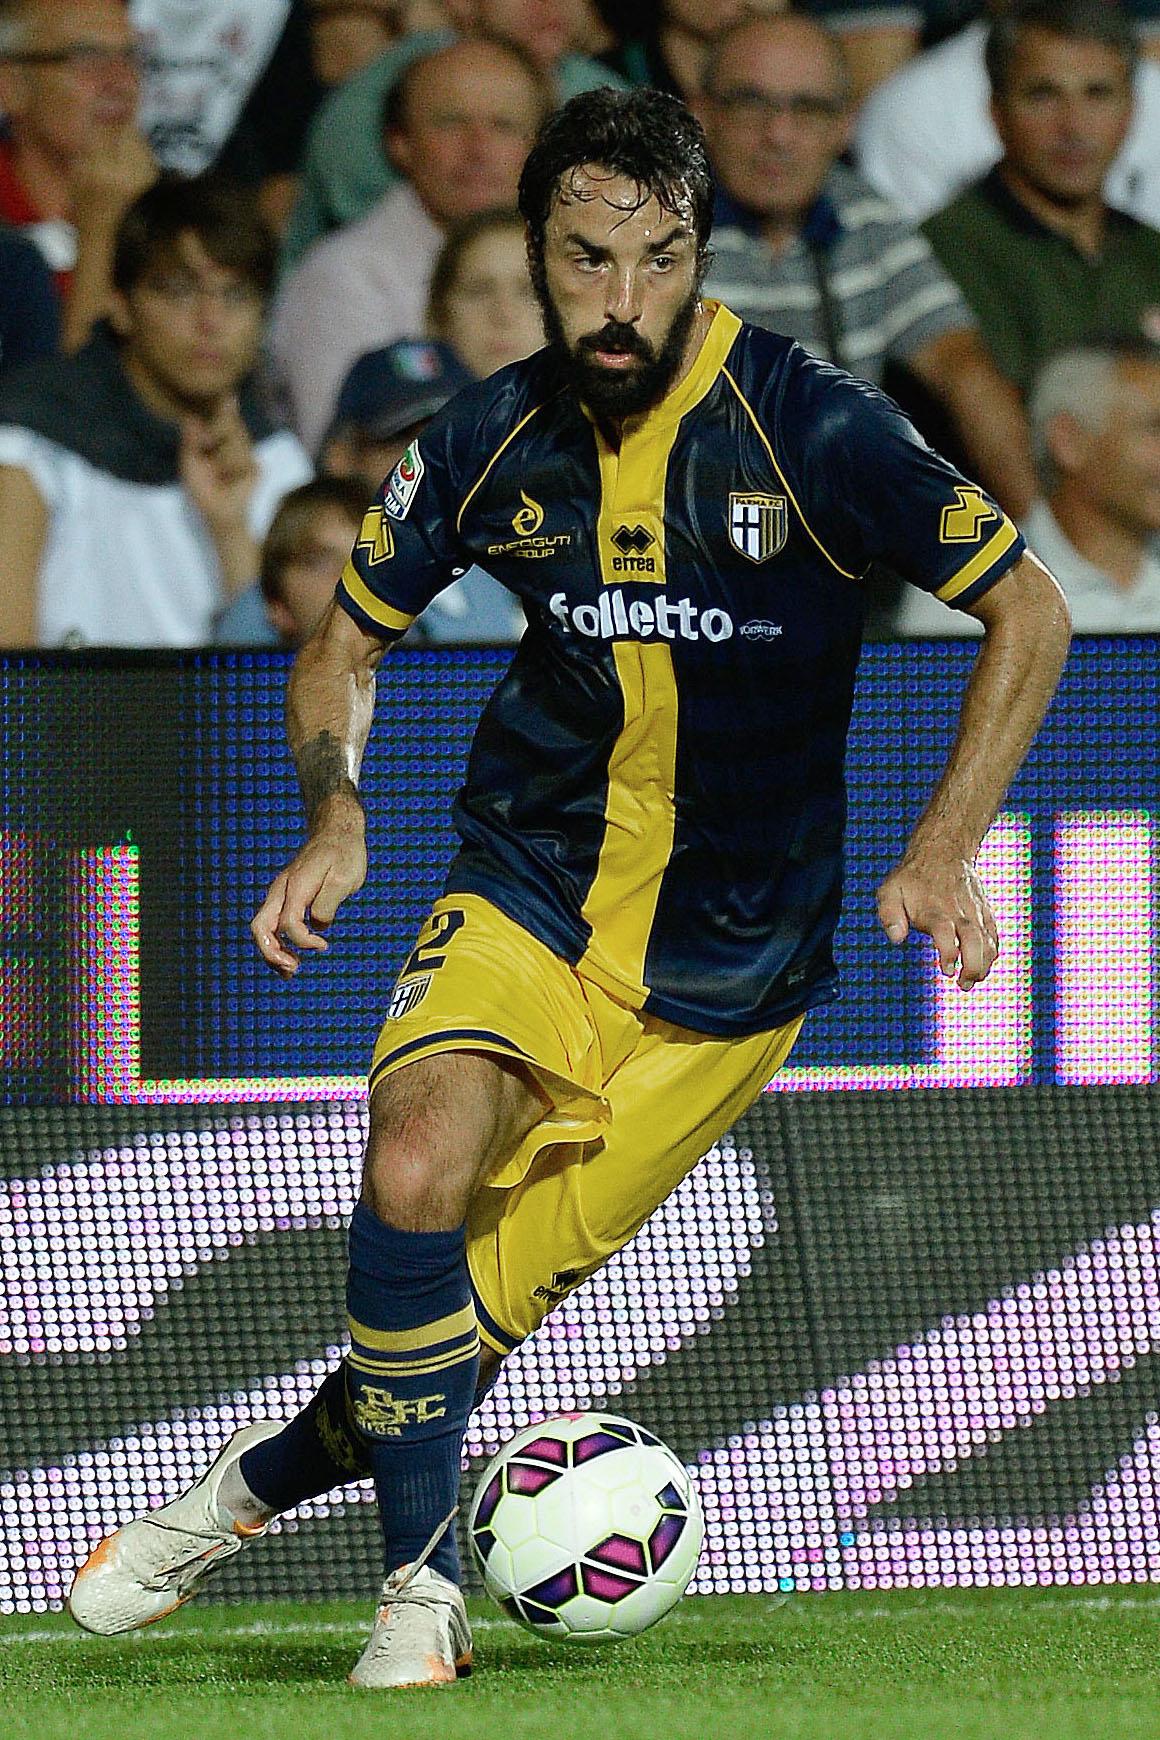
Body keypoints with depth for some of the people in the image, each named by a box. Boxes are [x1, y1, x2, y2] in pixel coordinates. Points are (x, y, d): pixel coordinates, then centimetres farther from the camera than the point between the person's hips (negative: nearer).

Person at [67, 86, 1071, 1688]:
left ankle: (261, 1480, 24)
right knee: (417, 1169, -27)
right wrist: (335, 820, -7)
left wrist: (941, 854, -16)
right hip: (529, 895, 2)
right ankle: (423, 1583, -14)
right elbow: (345, 639, 12)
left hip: (727, 970, -2)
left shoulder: (809, 427, -15)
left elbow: (1028, 611, -6)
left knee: (492, 1299, -3)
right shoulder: (496, 442, -5)